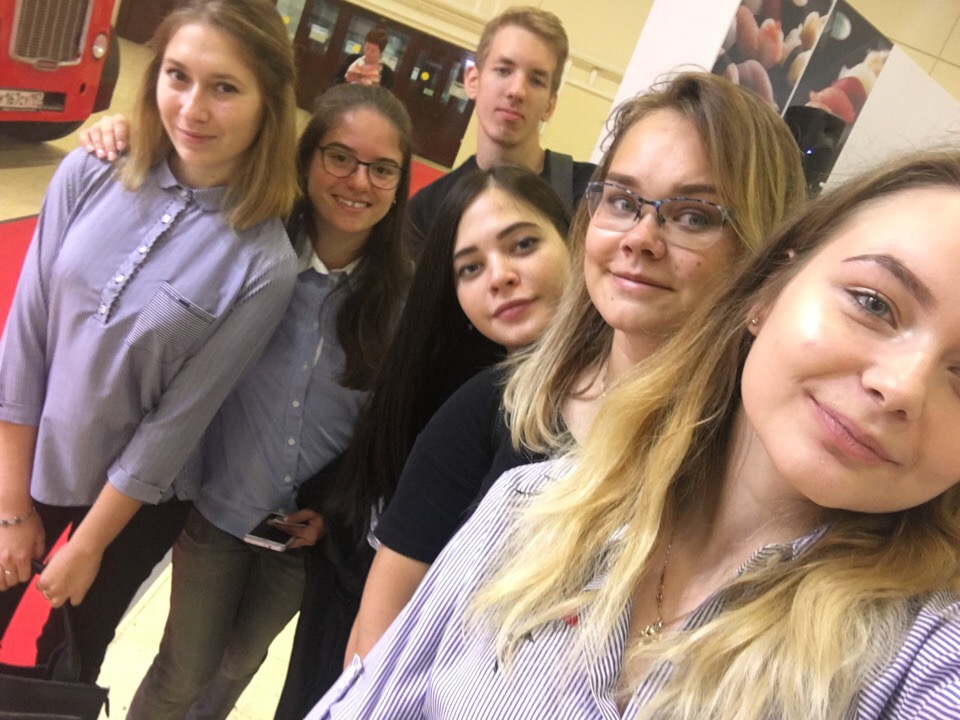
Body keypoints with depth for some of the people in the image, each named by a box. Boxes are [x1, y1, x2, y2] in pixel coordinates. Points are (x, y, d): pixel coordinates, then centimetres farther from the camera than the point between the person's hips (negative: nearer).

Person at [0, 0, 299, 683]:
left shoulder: (264, 264, -22)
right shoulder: (90, 176, -13)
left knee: (68, 665, 21)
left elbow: (177, 420, -17)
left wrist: (87, 546, -7)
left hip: (135, 501, -2)